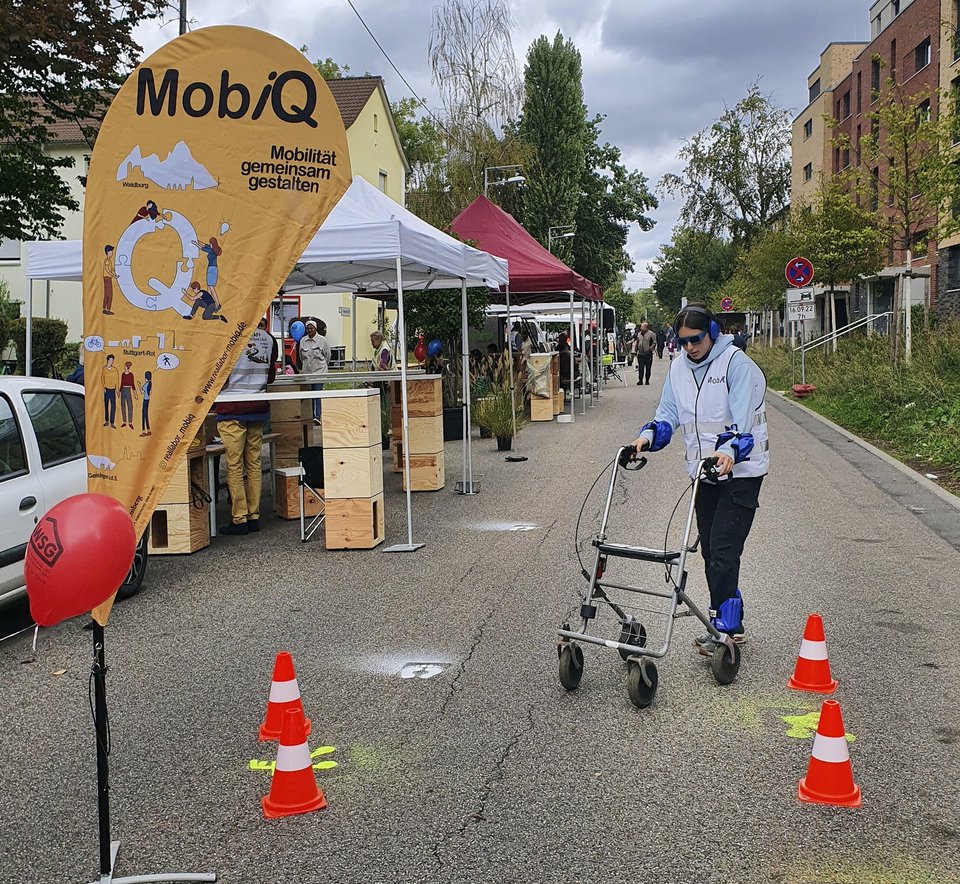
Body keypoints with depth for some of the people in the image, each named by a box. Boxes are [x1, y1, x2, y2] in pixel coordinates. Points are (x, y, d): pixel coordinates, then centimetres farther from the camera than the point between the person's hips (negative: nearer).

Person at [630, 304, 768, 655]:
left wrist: (729, 451, -42)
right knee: (711, 551, 11)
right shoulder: (678, 367, 6)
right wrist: (648, 436, -14)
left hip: (740, 470, -7)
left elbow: (743, 419, -24)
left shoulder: (737, 363, -14)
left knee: (723, 550, -14)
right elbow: (668, 413, 7)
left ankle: (722, 628, -8)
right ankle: (732, 624, 23)